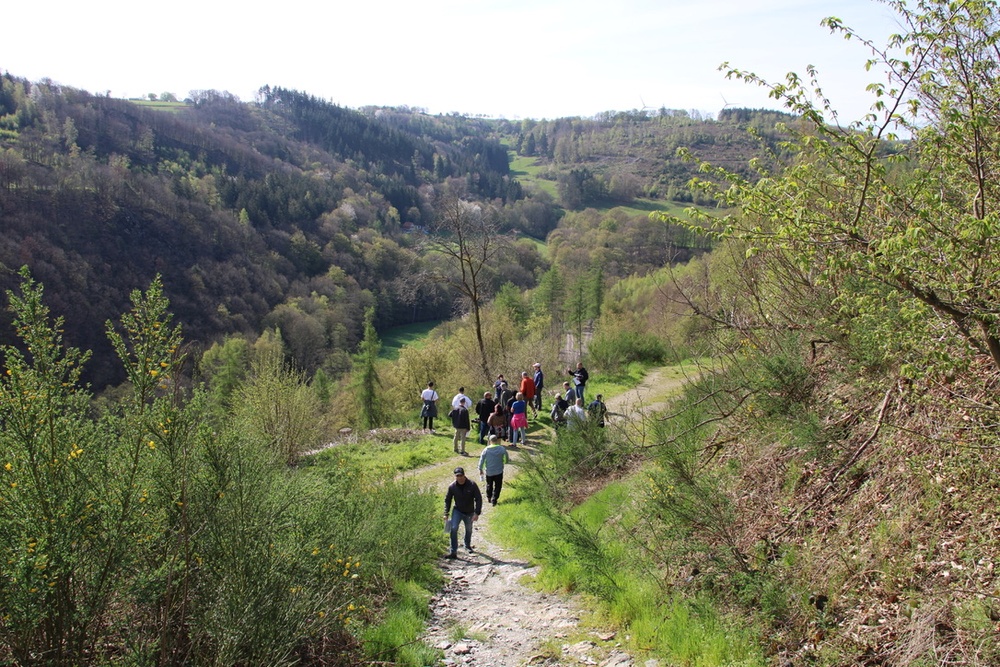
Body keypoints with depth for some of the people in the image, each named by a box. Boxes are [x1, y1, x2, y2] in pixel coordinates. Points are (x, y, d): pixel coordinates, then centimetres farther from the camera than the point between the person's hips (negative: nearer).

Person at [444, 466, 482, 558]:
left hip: (469, 513, 0)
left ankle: (468, 546, 47)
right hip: (457, 511, 0)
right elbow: (447, 500, 0)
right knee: (453, 528, -18)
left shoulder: (472, 485, -20)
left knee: (469, 530, 19)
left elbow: (479, 499, -14)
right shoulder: (452, 486, -15)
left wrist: (477, 513, -19)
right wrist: (446, 514, -3)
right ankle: (453, 552, -14)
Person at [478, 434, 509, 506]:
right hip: (499, 472, -1)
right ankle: (494, 500, 7)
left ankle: (488, 498, 38)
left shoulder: (486, 450, -11)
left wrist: (480, 469, 7)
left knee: (489, 485, 23)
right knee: (497, 487, 10)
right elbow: (506, 460, -4)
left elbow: (482, 460, -5)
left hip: (489, 471, 1)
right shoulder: (502, 449, -11)